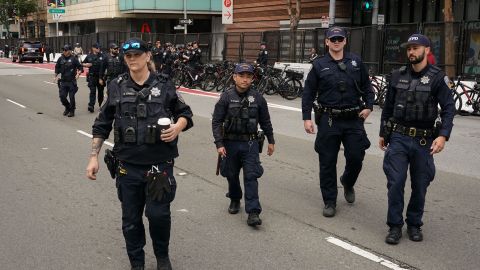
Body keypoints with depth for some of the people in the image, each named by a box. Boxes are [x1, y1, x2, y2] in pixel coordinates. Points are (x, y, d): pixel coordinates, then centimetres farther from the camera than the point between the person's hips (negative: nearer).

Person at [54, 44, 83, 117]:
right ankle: (67, 107, 27)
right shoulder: (60, 59, 5)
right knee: (62, 96, 2)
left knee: (71, 97, 0)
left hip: (71, 82, -3)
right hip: (63, 81, 4)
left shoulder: (73, 59, -5)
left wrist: (78, 73, -20)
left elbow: (80, 68, -2)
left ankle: (72, 111, 14)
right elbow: (57, 68, 16)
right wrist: (56, 76, 10)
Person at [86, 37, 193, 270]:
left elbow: (185, 113, 8)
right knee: (130, 220, 10)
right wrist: (94, 157, 3)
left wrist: (178, 127, -14)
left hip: (159, 165, -2)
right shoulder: (117, 87, 2)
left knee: (158, 214, -2)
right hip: (127, 167, 2)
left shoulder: (164, 85, -1)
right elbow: (102, 125, 8)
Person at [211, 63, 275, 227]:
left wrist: (271, 141, 14)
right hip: (231, 143, 0)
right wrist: (219, 144, -13)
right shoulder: (226, 97, -6)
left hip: (250, 143, 0)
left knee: (251, 176, -7)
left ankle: (253, 212, -8)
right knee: (232, 175, 13)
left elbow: (265, 121, 10)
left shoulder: (257, 98, -1)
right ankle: (235, 200, 39)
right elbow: (216, 122, -6)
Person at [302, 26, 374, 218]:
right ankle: (330, 201, 16)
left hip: (353, 119, 1)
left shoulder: (356, 62, 7)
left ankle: (348, 183, 35)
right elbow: (308, 93, 2)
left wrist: (368, 106, 0)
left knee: (356, 157, 1)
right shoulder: (319, 65, 2)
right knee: (327, 163, 3)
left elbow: (366, 86, 14)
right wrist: (306, 117, -4)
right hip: (329, 120, -1)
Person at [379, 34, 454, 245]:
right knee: (395, 182, -5)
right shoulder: (398, 76, 6)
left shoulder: (437, 77, -4)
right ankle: (395, 226, 7)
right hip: (398, 138, 1)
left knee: (420, 186, 8)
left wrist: (443, 135, -22)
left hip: (423, 141, -1)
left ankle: (414, 224, 25)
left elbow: (448, 109, -9)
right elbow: (388, 107, 14)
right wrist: (382, 134, 16)